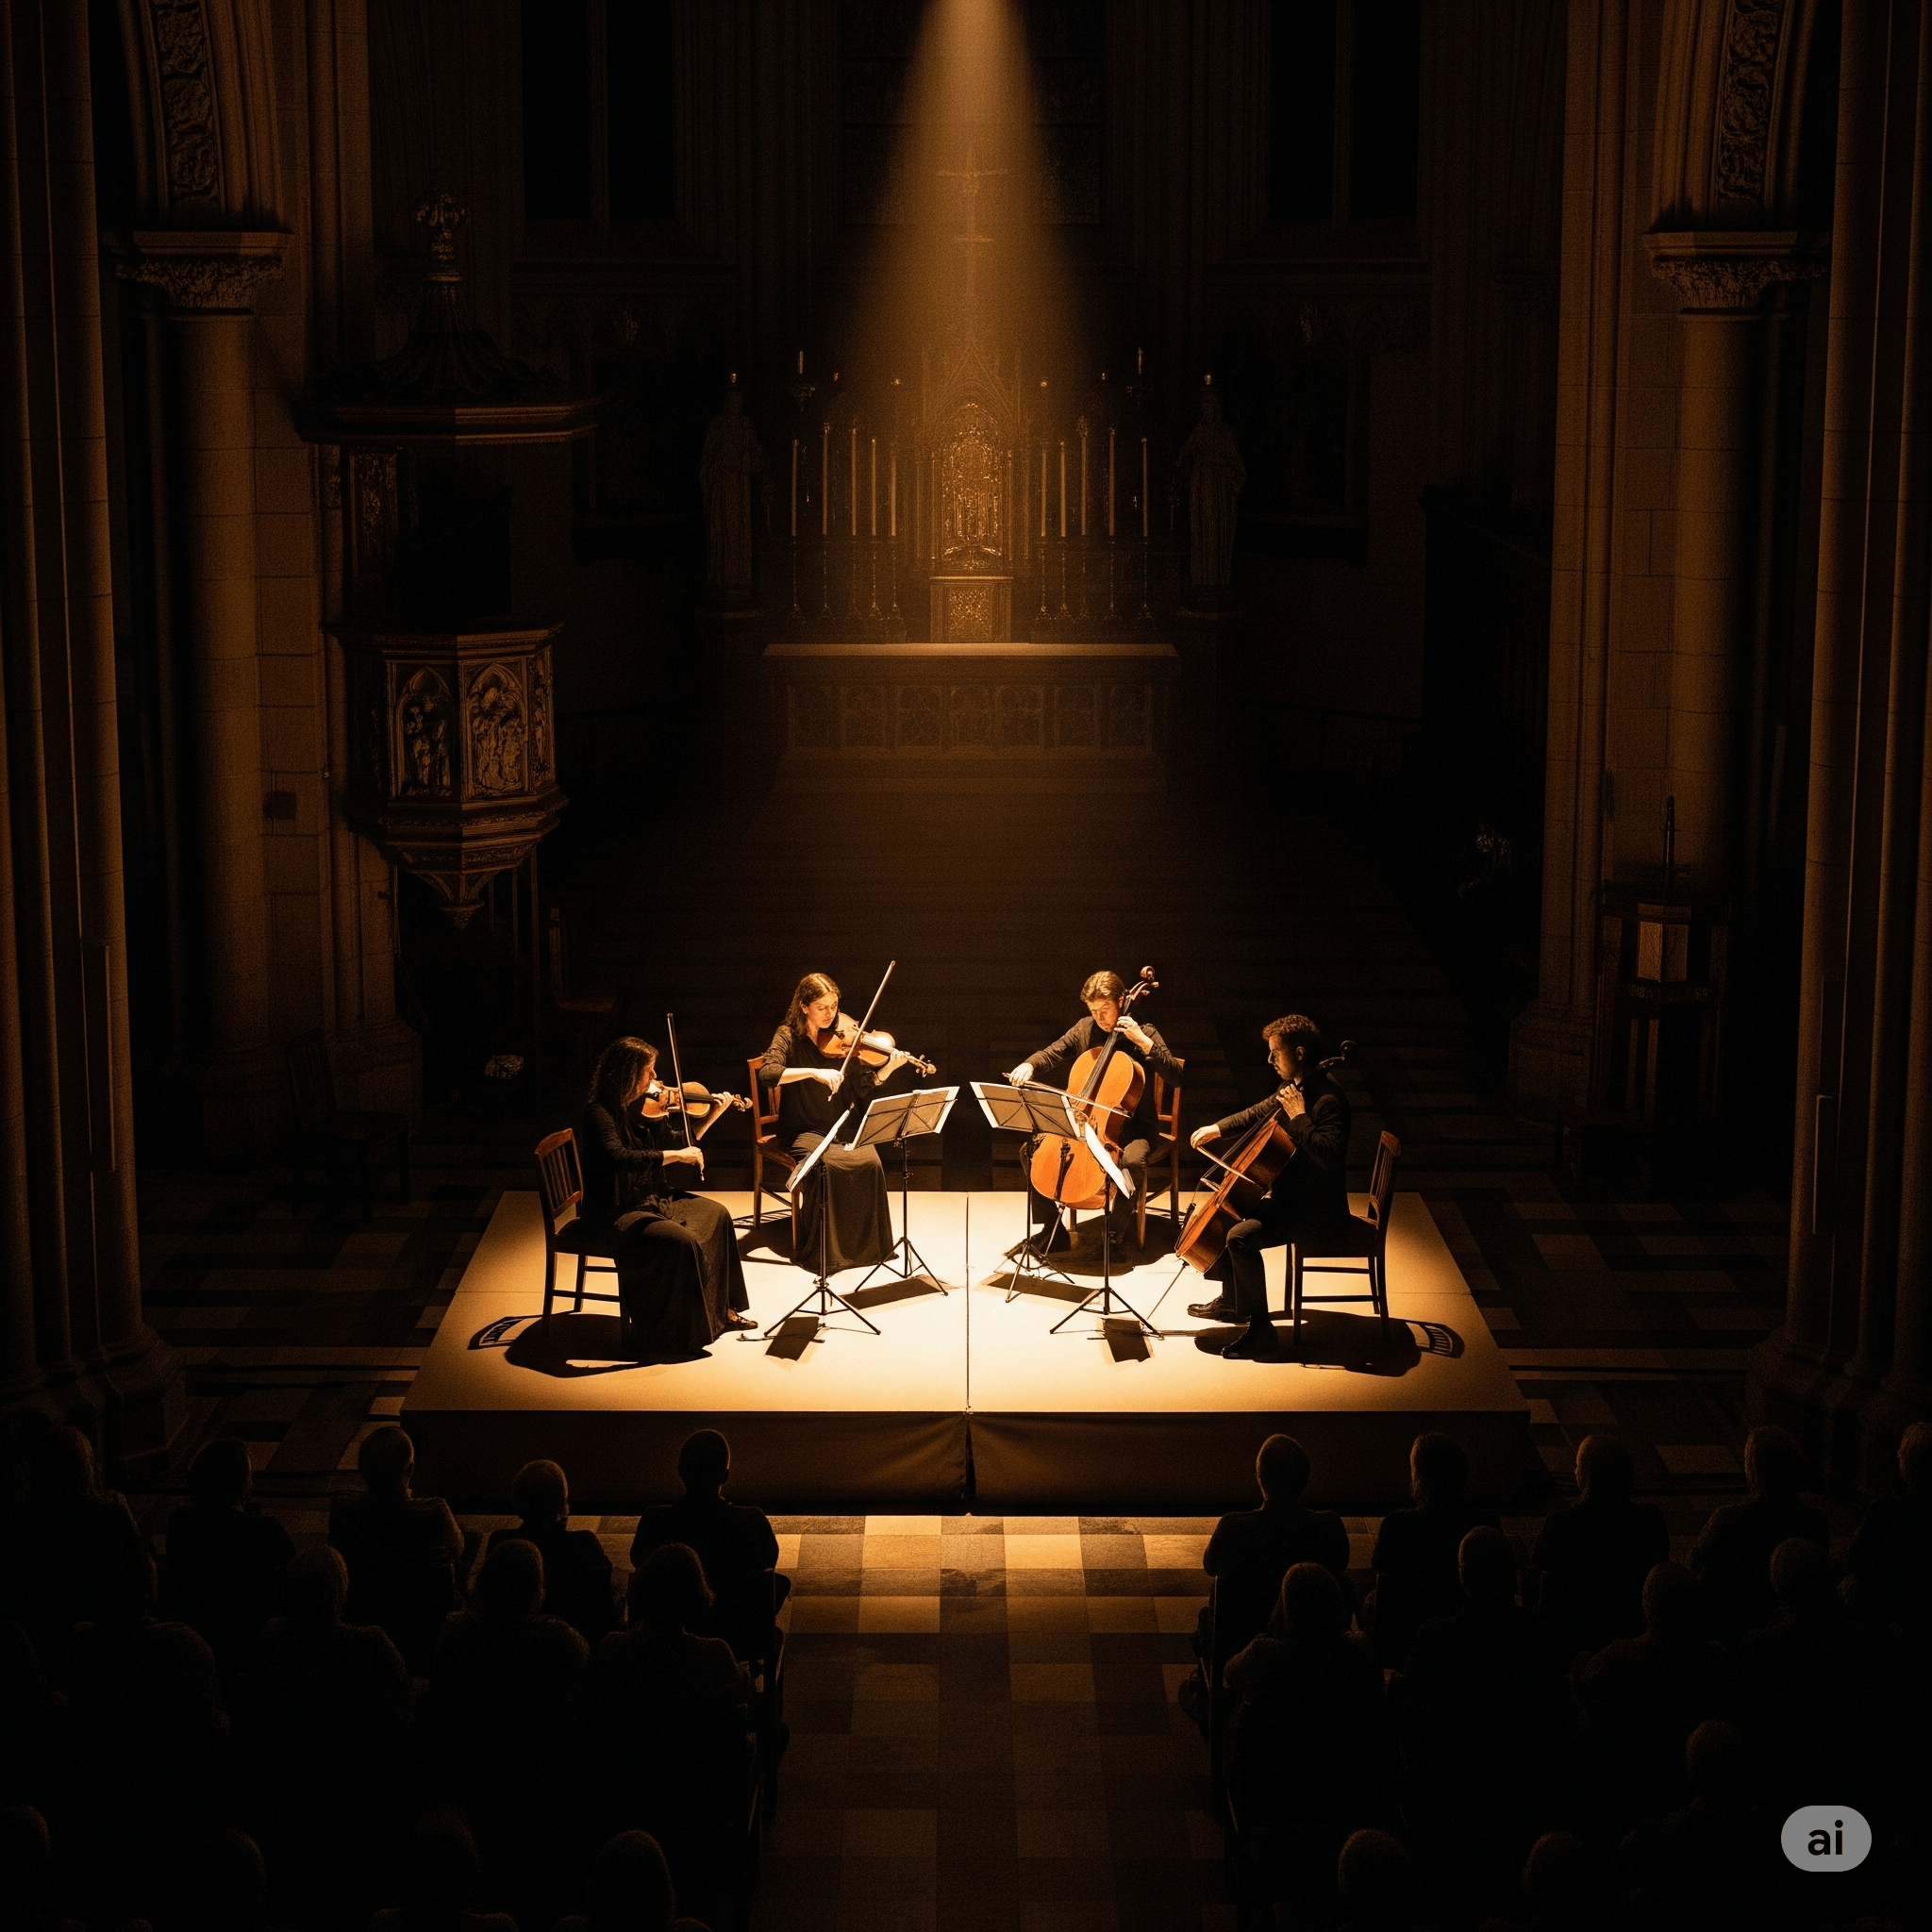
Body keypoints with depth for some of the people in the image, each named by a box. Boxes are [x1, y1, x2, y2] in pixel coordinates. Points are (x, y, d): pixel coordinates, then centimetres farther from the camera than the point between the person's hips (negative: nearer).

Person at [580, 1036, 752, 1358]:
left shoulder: (641, 1107, 4)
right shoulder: (599, 1113, -21)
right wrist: (676, 1155, -34)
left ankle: (721, 1310, 21)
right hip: (615, 1213, -10)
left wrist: (712, 1115, 8)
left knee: (714, 1214, 12)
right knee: (682, 1241, -27)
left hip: (649, 1199, 10)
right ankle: (656, 1339, -16)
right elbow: (619, 1157, -38)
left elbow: (675, 1141, 17)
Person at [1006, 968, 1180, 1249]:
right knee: (1031, 1149, -9)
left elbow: (1175, 1076, -17)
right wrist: (1029, 1065, -17)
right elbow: (1051, 1055, 5)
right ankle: (1051, 1226, 4)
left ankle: (1116, 1233, -16)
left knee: (1131, 1160, -37)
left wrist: (1143, 1041, -25)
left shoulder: (1144, 1033, -8)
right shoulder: (1085, 1029, 4)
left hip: (1132, 1125, -5)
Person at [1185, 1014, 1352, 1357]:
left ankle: (1259, 1327, -15)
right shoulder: (1293, 1089, 7)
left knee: (1241, 1236, -26)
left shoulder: (1328, 1100, -23)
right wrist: (1218, 1129, 13)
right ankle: (1230, 1300, 31)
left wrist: (1299, 1118, -30)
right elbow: (1258, 1114, 25)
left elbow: (1329, 1155, -36)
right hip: (1289, 1196, 11)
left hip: (1318, 1210, -11)